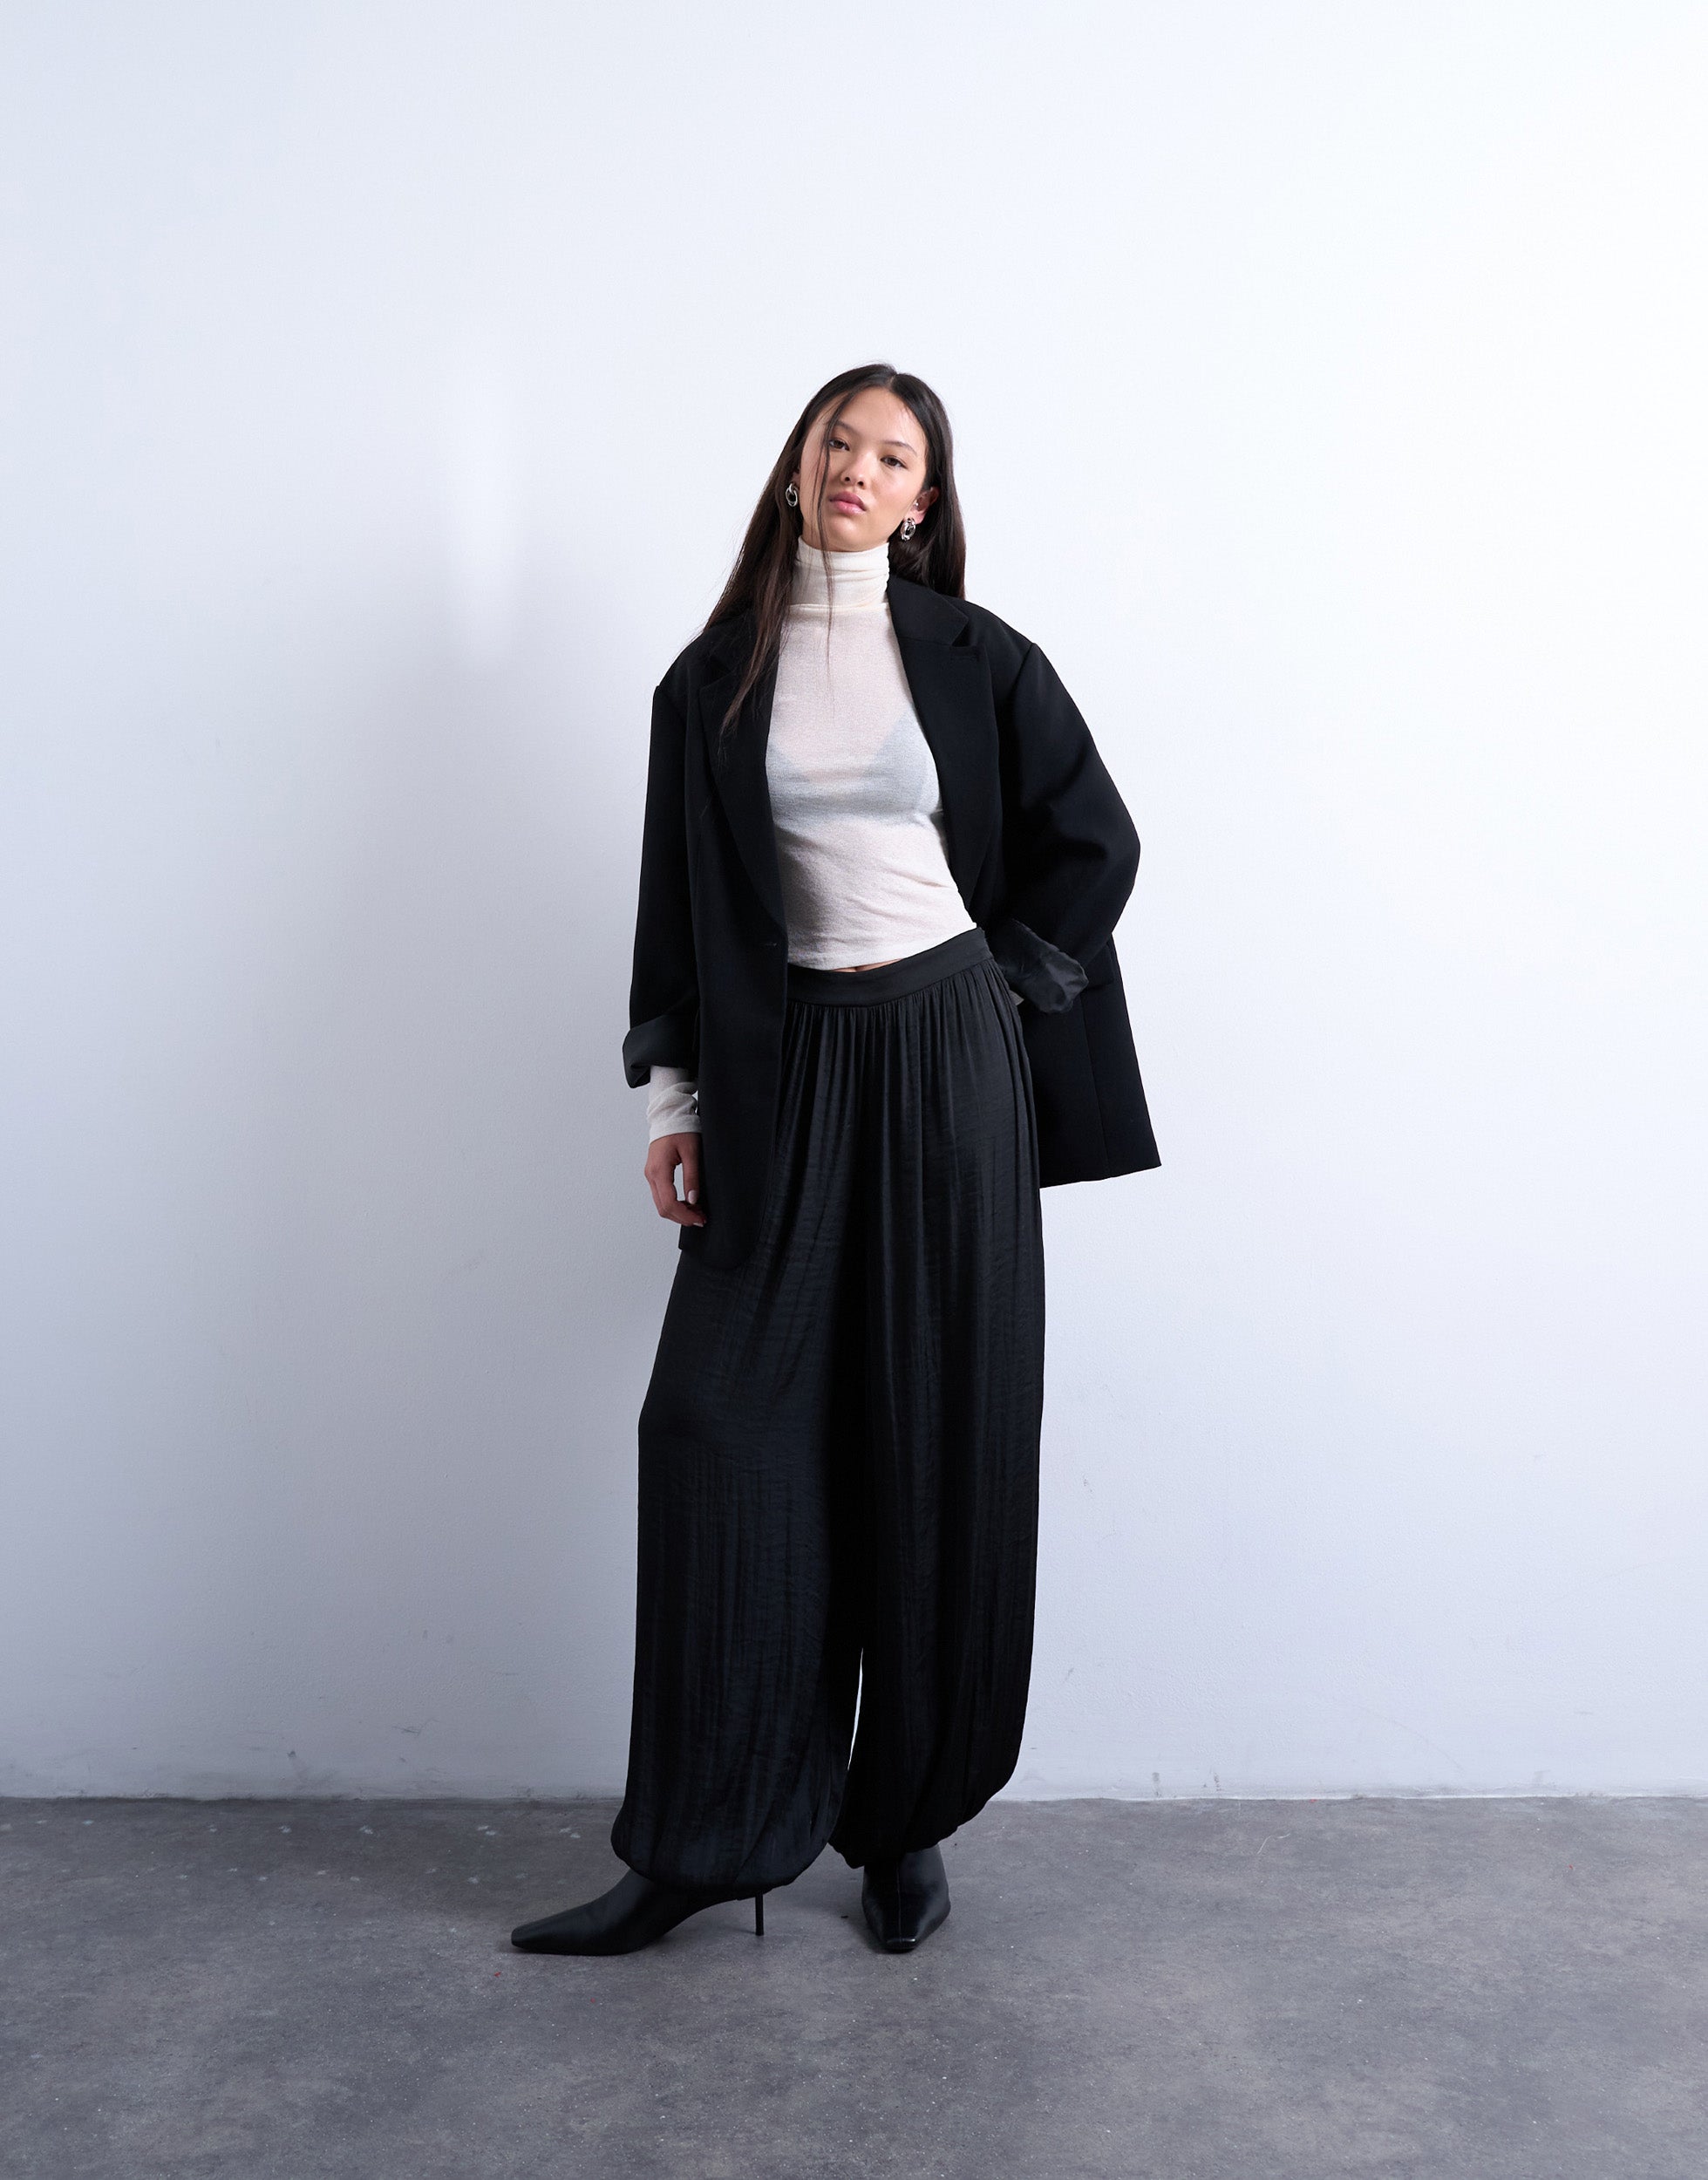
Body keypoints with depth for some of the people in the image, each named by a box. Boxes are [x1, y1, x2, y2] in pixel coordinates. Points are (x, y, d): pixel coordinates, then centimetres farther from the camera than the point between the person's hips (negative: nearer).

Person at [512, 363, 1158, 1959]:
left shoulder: (973, 658, 3)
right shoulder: (713, 676, 7)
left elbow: (1096, 842, 8)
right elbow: (675, 890, 7)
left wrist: (1005, 987, 2)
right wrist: (673, 1098, 3)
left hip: (946, 1061, -1)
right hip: (781, 1067, 2)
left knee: (936, 1436, 3)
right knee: (721, 1423, -4)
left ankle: (909, 1818, 18)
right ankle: (700, 1842, 8)